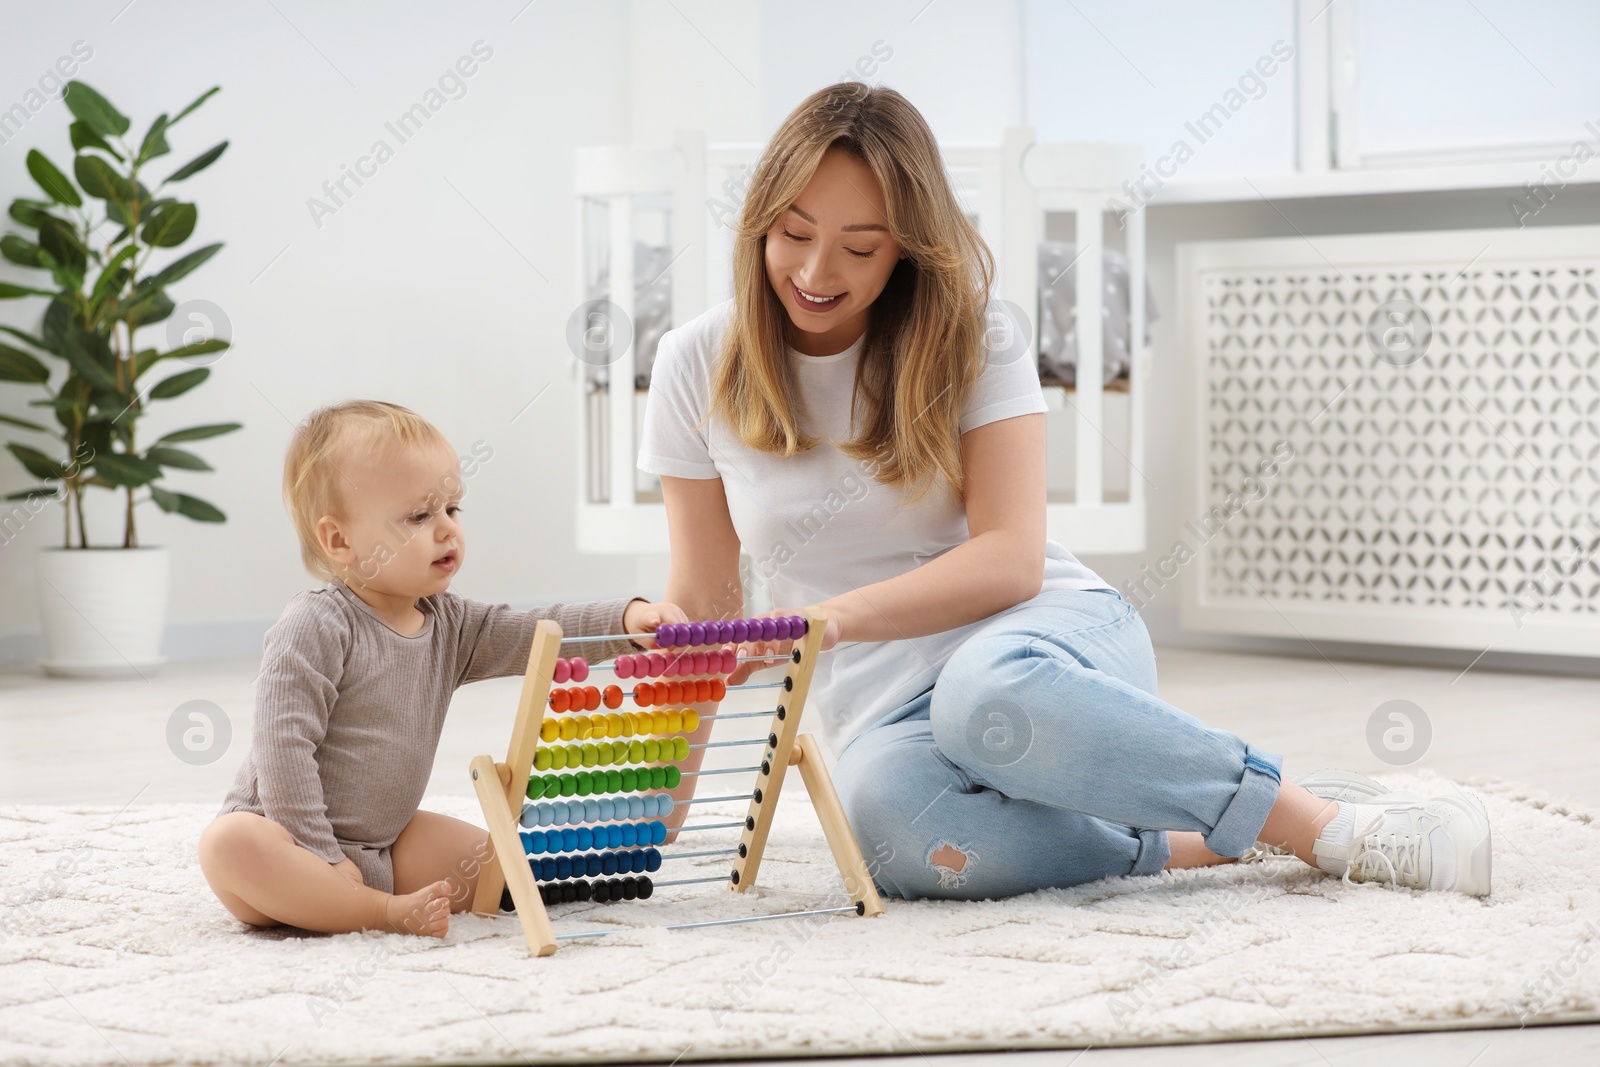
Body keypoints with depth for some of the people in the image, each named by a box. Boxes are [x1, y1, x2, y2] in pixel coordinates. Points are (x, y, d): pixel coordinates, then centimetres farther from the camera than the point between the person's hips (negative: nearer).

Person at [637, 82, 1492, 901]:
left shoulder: (971, 335, -2)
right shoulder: (698, 366, 2)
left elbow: (1010, 559, -11)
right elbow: (704, 604, 6)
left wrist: (840, 615, -26)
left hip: (1047, 633, -1)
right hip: (888, 709, 1)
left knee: (989, 691, -42)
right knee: (888, 818, -39)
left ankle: (1322, 824, -27)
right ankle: (1192, 843, -23)